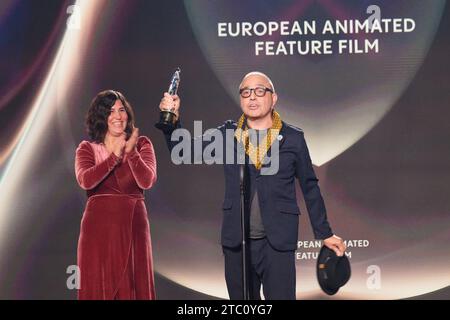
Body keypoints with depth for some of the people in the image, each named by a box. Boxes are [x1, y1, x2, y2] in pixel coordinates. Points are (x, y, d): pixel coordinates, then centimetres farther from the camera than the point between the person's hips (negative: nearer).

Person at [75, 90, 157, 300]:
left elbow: (147, 181, -8)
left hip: (133, 227, 0)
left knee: (133, 287, 1)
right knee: (99, 288, 2)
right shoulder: (87, 149, 6)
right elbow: (85, 180, -13)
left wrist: (131, 152, -19)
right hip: (99, 227, 0)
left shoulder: (141, 144, 7)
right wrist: (115, 156, -16)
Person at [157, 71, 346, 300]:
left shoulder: (293, 138, 3)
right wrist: (173, 120, -11)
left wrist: (325, 234, 10)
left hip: (277, 243, -2)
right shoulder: (227, 134, 7)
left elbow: (310, 187, 9)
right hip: (236, 242, 2)